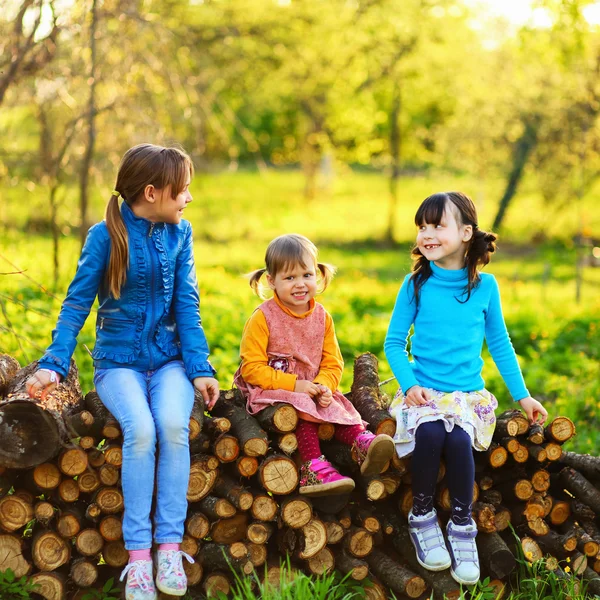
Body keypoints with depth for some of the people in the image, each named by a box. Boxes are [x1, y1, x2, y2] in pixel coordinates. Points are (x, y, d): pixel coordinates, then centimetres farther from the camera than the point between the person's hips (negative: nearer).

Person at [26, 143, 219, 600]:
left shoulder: (179, 234, 5)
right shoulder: (106, 236, -5)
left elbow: (187, 305, 2)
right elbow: (77, 304, -5)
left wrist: (199, 368, -9)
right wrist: (53, 365, -16)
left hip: (168, 358, 2)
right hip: (118, 361, -2)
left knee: (173, 423, -29)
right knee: (140, 428, -30)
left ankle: (169, 546, -23)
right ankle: (138, 555, -23)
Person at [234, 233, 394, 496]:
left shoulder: (322, 317, 6)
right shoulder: (263, 318, -9)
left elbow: (333, 363, 6)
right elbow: (252, 368, -13)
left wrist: (323, 386, -17)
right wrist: (294, 384, -21)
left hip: (312, 389, 5)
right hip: (271, 390, -5)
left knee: (339, 406, -23)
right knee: (301, 407, -32)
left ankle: (362, 443, -40)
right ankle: (314, 466, -40)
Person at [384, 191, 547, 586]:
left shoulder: (484, 286, 3)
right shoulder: (417, 284, 0)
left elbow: (500, 344, 12)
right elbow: (394, 342, 3)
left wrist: (522, 395, 10)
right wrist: (410, 384, -12)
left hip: (468, 392, 0)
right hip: (424, 390, 0)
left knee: (459, 437, -31)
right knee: (430, 432, -32)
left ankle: (462, 526, -14)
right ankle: (422, 517, -11)